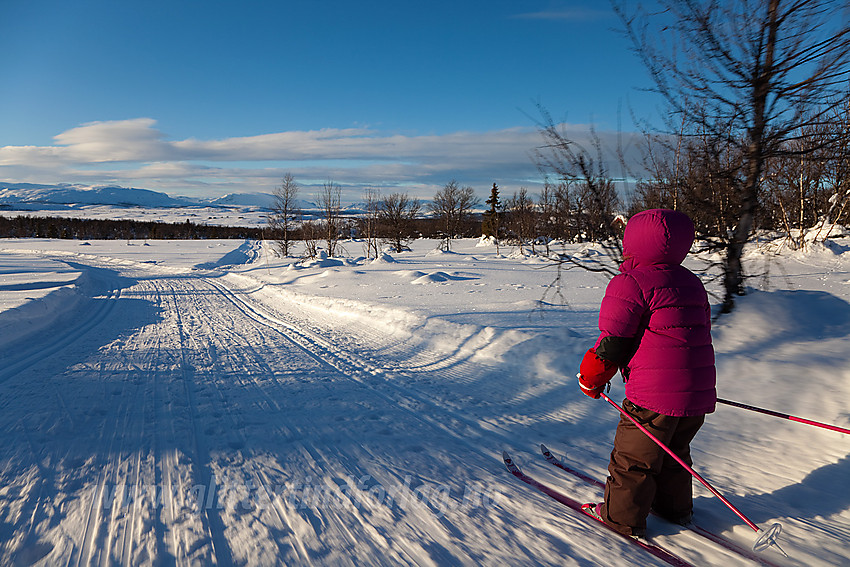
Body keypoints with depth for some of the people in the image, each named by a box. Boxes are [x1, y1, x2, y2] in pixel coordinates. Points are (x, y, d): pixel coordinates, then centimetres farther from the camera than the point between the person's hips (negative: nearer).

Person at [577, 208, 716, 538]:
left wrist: (590, 379, 0)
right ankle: (675, 507, 41)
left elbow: (613, 341, -15)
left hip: (655, 394, -9)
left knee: (633, 458, 7)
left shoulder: (630, 283, -13)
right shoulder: (691, 282, 14)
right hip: (699, 392, 9)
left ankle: (623, 518, 18)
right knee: (674, 450, 27)